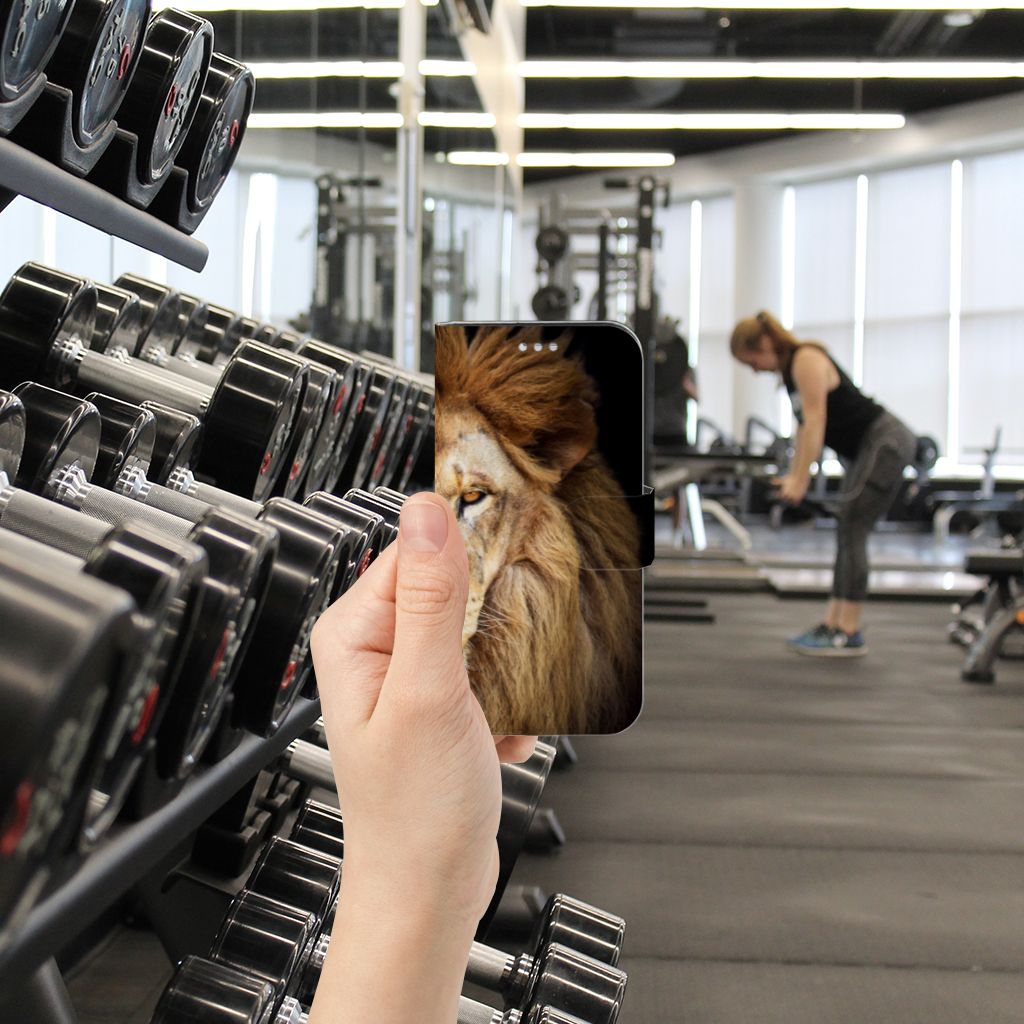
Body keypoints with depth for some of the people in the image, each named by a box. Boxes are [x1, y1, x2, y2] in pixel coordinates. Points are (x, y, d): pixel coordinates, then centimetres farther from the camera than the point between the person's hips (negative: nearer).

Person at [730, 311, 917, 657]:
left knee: (851, 531, -12)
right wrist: (793, 475, 11)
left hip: (887, 443, -10)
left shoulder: (807, 360, -16)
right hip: (867, 448, 10)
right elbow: (805, 426, 15)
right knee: (848, 534, 9)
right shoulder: (790, 369, 12)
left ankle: (849, 634, -10)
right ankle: (832, 624, 12)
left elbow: (815, 421, -21)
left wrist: (800, 480, -23)